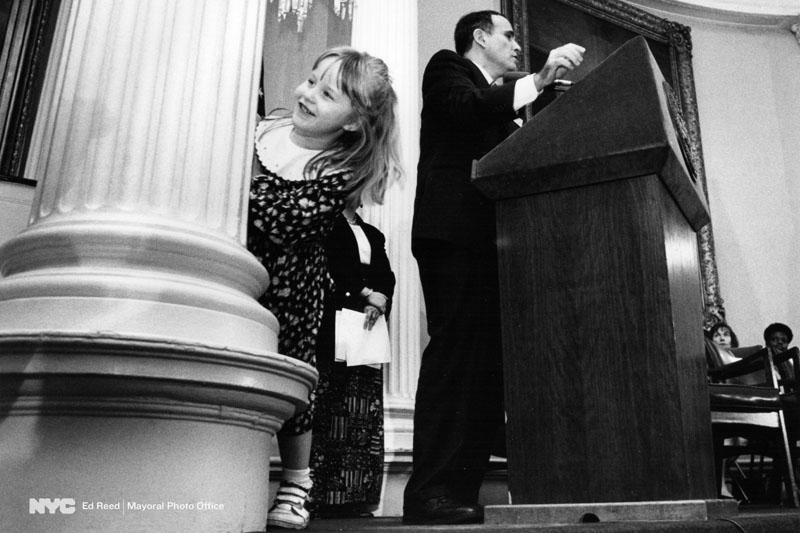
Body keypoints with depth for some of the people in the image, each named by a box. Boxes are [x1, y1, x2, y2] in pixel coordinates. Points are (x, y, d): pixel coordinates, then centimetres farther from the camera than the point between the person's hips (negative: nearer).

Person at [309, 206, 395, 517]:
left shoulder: (373, 234, 26)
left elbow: (386, 276, 14)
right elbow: (328, 264, -4)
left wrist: (379, 300, -7)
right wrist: (366, 293, -9)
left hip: (368, 328, 5)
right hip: (332, 322, -5)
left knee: (366, 416, -3)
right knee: (331, 411, -10)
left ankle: (359, 498, -2)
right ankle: (324, 498, -8)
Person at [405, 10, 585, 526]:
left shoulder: (496, 99, 33)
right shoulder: (448, 67, 13)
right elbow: (465, 107, -10)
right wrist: (538, 80, -12)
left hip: (488, 241, 8)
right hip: (454, 231, -8)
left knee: (488, 367, -1)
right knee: (455, 357, -16)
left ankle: (463, 491, 0)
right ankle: (429, 494, -14)